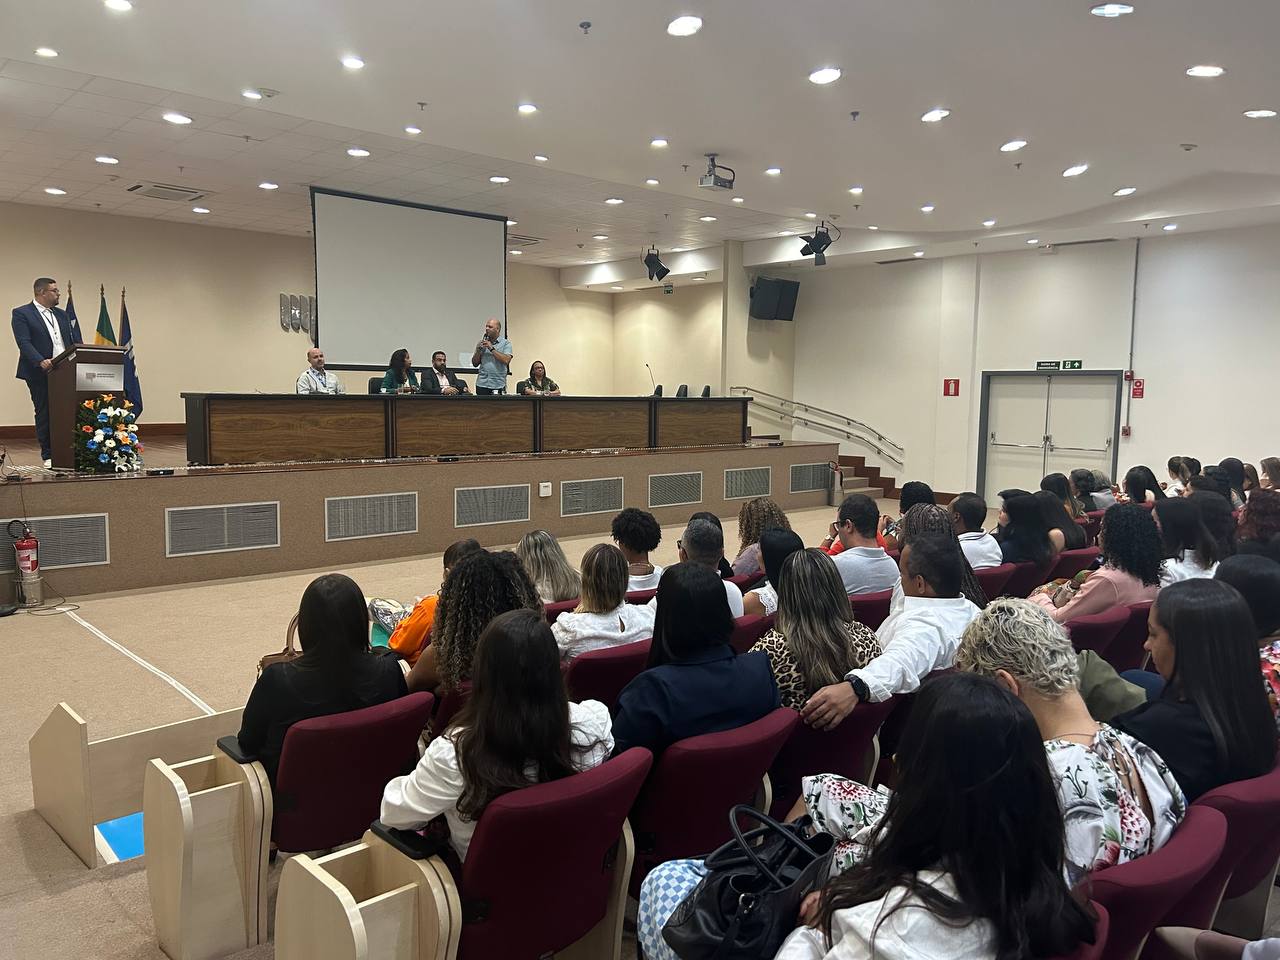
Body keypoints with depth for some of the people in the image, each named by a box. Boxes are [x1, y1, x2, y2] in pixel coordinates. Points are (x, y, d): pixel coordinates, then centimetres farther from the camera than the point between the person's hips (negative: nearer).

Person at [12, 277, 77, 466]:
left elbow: (72, 341, 16)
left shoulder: (61, 315, 18)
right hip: (40, 374, -5)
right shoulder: (21, 313, -2)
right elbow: (24, 343, -13)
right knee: (44, 415, 3)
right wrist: (41, 361, -27)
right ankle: (48, 456, 10)